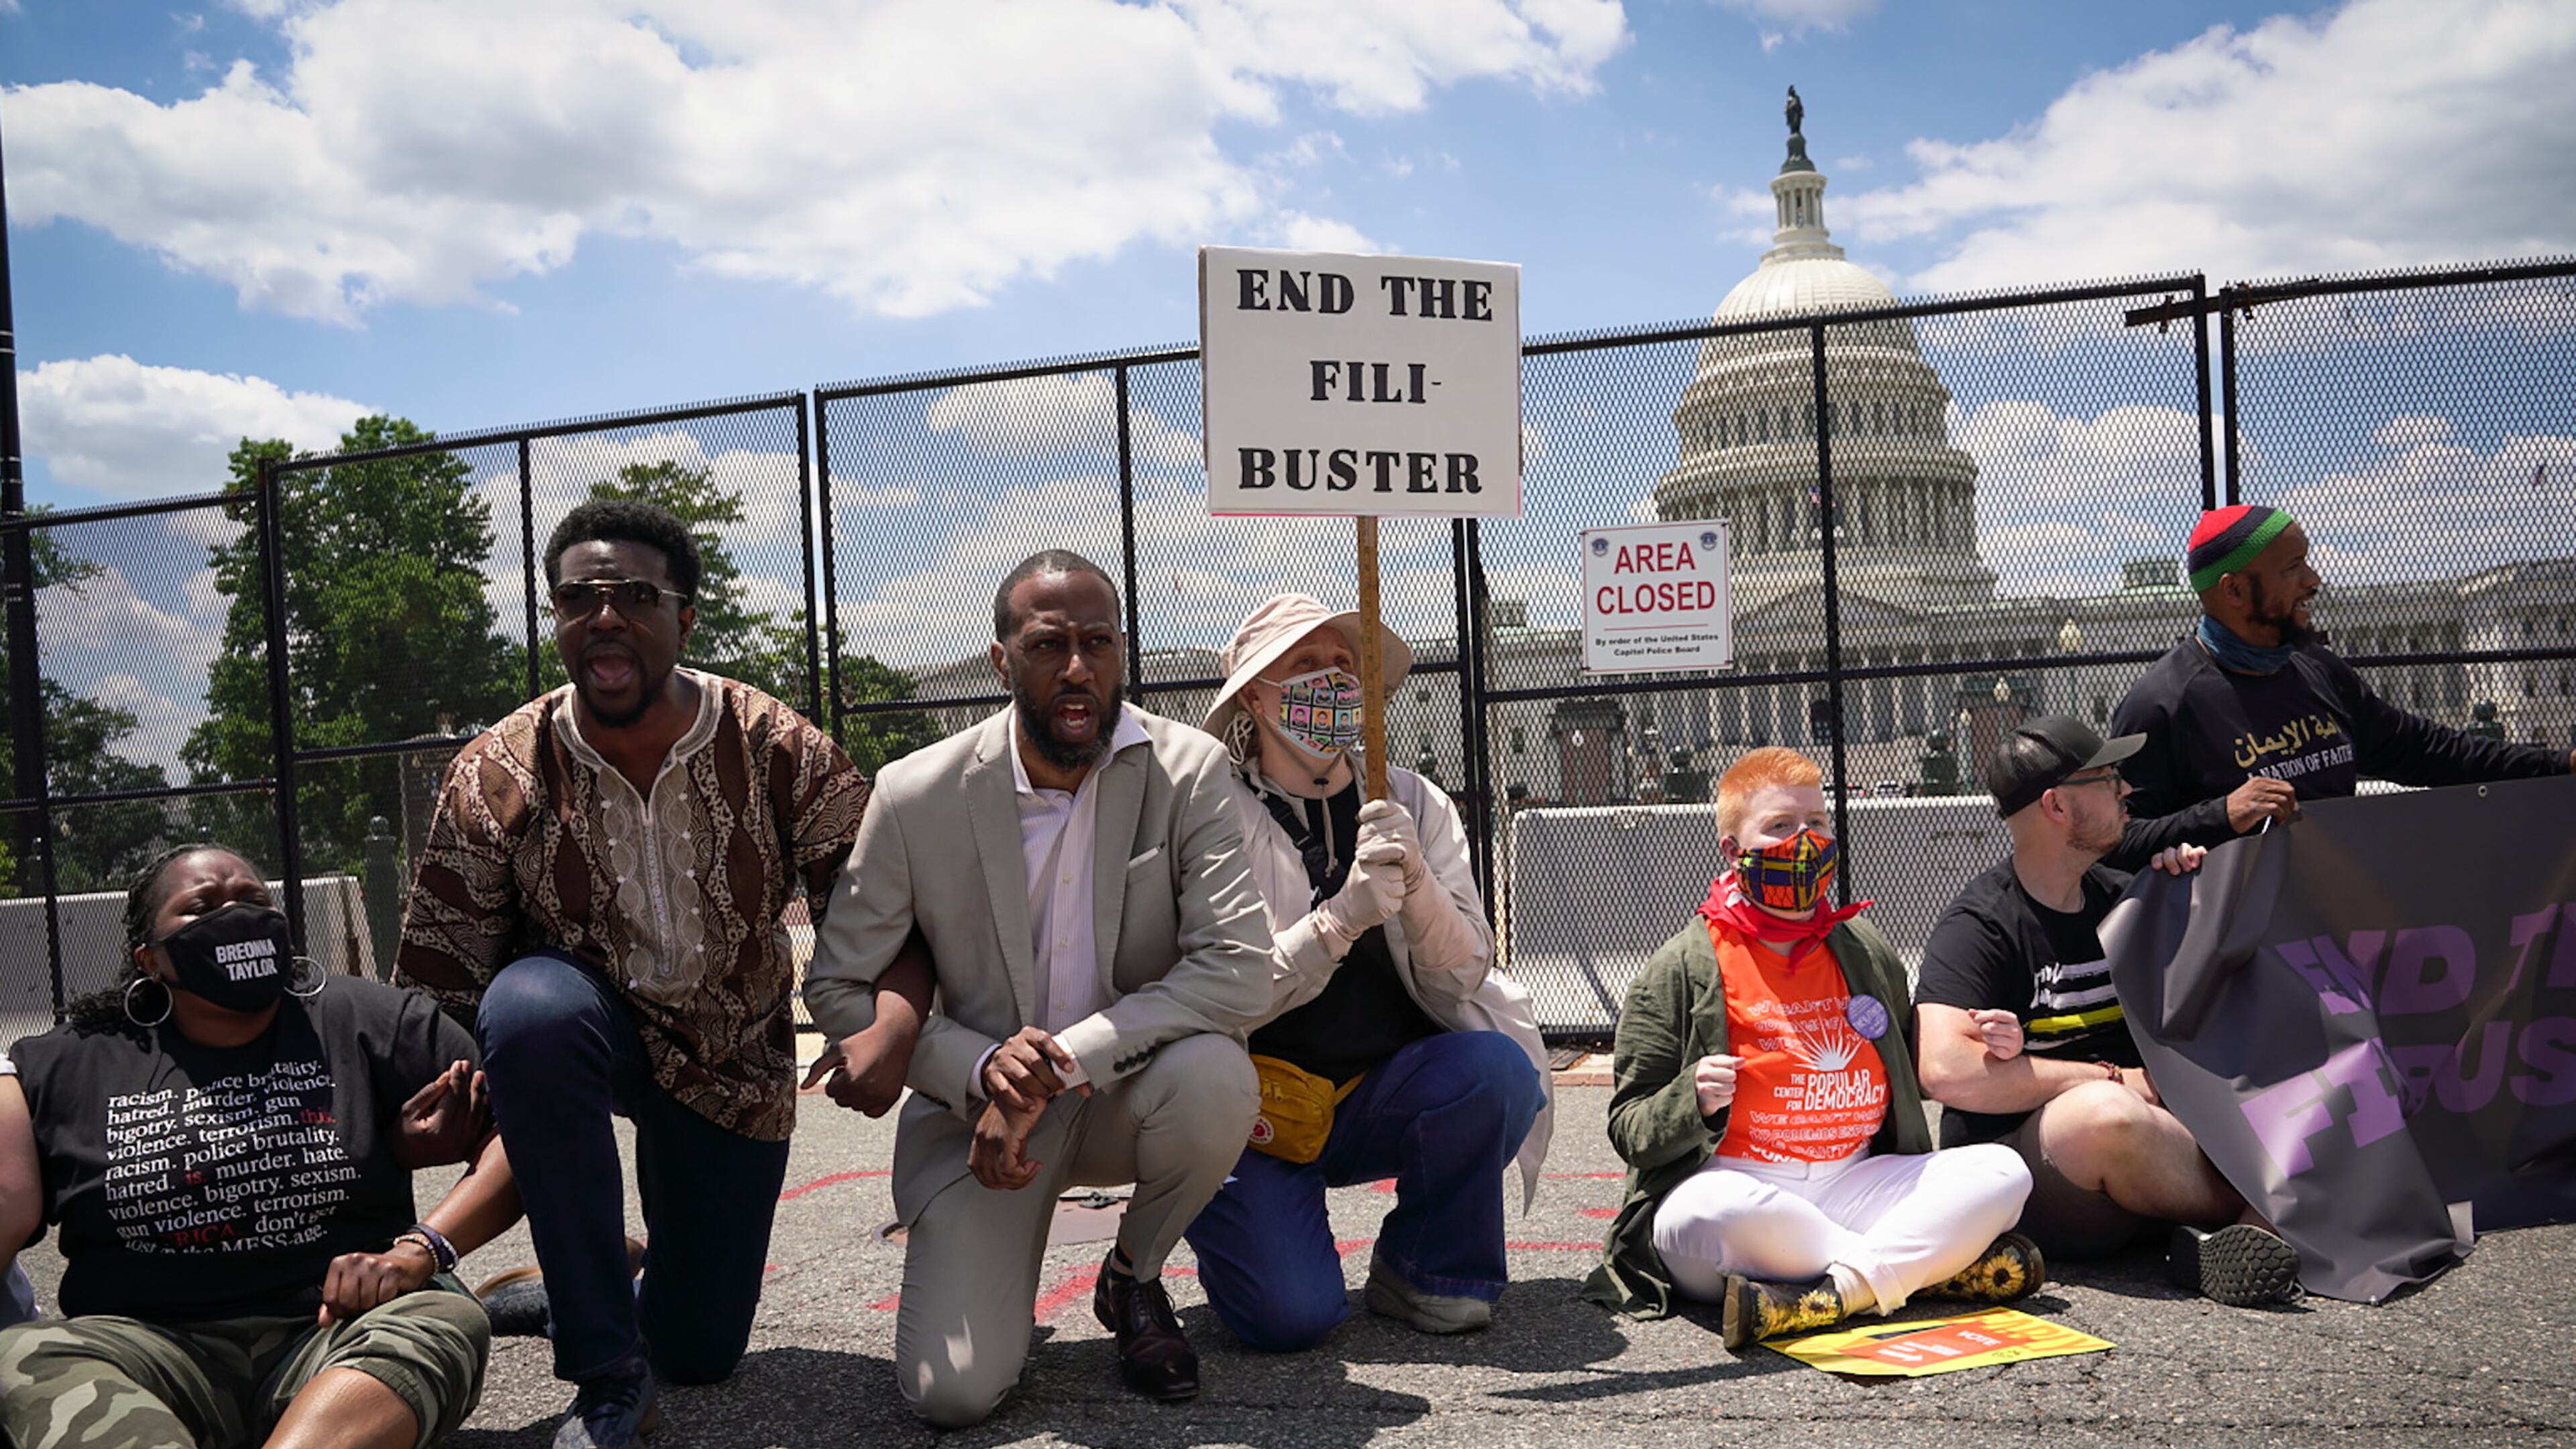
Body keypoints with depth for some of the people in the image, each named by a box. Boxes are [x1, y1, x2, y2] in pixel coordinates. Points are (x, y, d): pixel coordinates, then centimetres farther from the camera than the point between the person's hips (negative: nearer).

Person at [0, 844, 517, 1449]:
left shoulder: (373, 1024, 9)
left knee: (445, 1321, -31)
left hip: (338, 1331, -1)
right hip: (148, 1347, 1)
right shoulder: (58, 1068, 14)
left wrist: (417, 1251, -13)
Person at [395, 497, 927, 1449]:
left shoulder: (776, 750, -17)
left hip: (733, 1063, 1)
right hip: (581, 1033, -1)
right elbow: (435, 988, -13)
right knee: (531, 1004, -39)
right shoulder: (497, 779, -17)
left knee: (703, 1354, 4)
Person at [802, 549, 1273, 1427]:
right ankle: (993, 1279, 21)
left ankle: (1134, 1279, -1)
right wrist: (981, 1067, -20)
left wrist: (1068, 1058, -29)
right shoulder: (917, 796, -11)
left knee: (1214, 1077, -34)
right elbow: (836, 988, -3)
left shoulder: (1189, 771, -12)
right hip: (979, 1104, -1)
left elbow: (1241, 968, -21)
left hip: (1128, 1089, 1)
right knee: (952, 1392, -18)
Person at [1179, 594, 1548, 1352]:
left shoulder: (1415, 805, 3)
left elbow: (1465, 976, -5)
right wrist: (1340, 917, -29)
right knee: (1291, 1313, -22)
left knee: (1496, 1068, -27)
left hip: (1381, 1099, 3)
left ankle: (1427, 1274, -2)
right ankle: (1241, 1217, 15)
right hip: (1260, 1108, -3)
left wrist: (1416, 880, -24)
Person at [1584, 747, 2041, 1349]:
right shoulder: (1682, 969, 2)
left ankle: (1830, 1294, -31)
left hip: (1852, 1184, 5)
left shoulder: (1868, 953, 19)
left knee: (2003, 1172, -15)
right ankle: (1934, 1264, -25)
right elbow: (1630, 1129, 0)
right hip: (1734, 1181, -5)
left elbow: (1906, 1076, 31)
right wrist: (1694, 1103, -22)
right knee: (1721, 1212, -39)